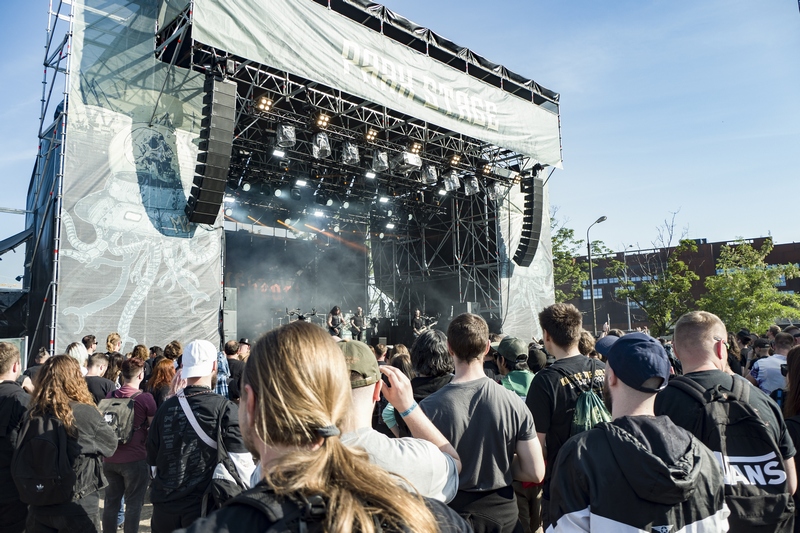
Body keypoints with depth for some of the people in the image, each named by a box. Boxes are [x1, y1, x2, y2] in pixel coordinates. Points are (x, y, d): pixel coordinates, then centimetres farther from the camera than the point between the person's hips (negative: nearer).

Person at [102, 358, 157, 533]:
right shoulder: (146, 398, -14)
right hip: (135, 459, -5)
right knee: (134, 503, 6)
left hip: (110, 458, 5)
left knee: (111, 500, 18)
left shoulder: (110, 395, 1)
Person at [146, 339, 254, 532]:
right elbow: (242, 464, -18)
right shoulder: (225, 409, -17)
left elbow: (152, 458, 7)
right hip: (205, 508, -4)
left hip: (164, 509, 4)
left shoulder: (165, 408, -5)